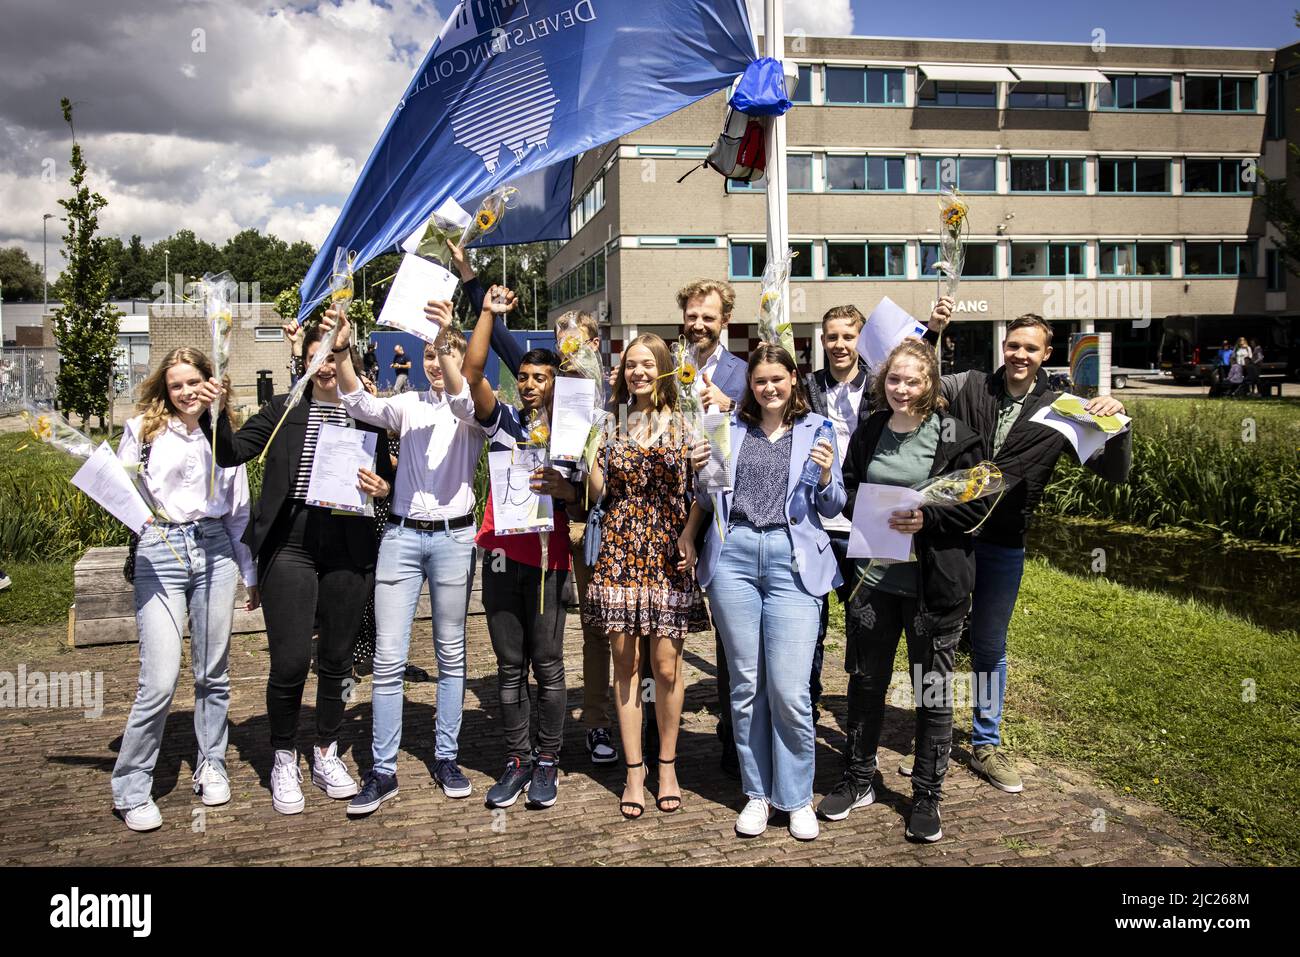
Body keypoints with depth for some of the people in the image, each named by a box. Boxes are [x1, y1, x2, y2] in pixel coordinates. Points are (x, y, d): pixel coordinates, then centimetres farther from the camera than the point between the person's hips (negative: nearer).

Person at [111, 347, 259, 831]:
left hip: (215, 550, 3)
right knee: (160, 682, -9)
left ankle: (211, 766, 27)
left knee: (213, 672, 10)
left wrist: (252, 573, 18)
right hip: (160, 553, -3)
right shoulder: (142, 429, 3)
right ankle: (131, 787, 8)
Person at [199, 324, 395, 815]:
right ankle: (284, 760, 16)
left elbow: (386, 481, 15)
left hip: (349, 549, 2)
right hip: (290, 546, -1)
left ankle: (326, 754, 28)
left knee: (337, 658, 11)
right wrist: (215, 412, -15)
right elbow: (232, 453, 0)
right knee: (290, 661, -5)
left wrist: (382, 488, -6)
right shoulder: (283, 410, 7)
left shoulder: (369, 416, 9)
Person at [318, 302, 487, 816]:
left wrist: (449, 337, -35)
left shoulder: (475, 410, 1)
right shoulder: (410, 405, 9)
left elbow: (462, 402, -23)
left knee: (451, 654, 8)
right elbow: (362, 407, -9)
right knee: (388, 658, -1)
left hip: (453, 537, -2)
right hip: (401, 535, 2)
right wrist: (342, 351, -24)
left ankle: (446, 757, 20)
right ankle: (382, 770, 5)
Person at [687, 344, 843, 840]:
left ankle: (796, 798, 11)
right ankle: (757, 793, 20)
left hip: (793, 560, -2)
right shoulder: (732, 427, 13)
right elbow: (707, 490, 23)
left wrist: (827, 475, -10)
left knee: (789, 689, -7)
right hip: (733, 555, 2)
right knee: (745, 684, 6)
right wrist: (688, 534, 13)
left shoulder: (817, 430, 9)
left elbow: (832, 507, 8)